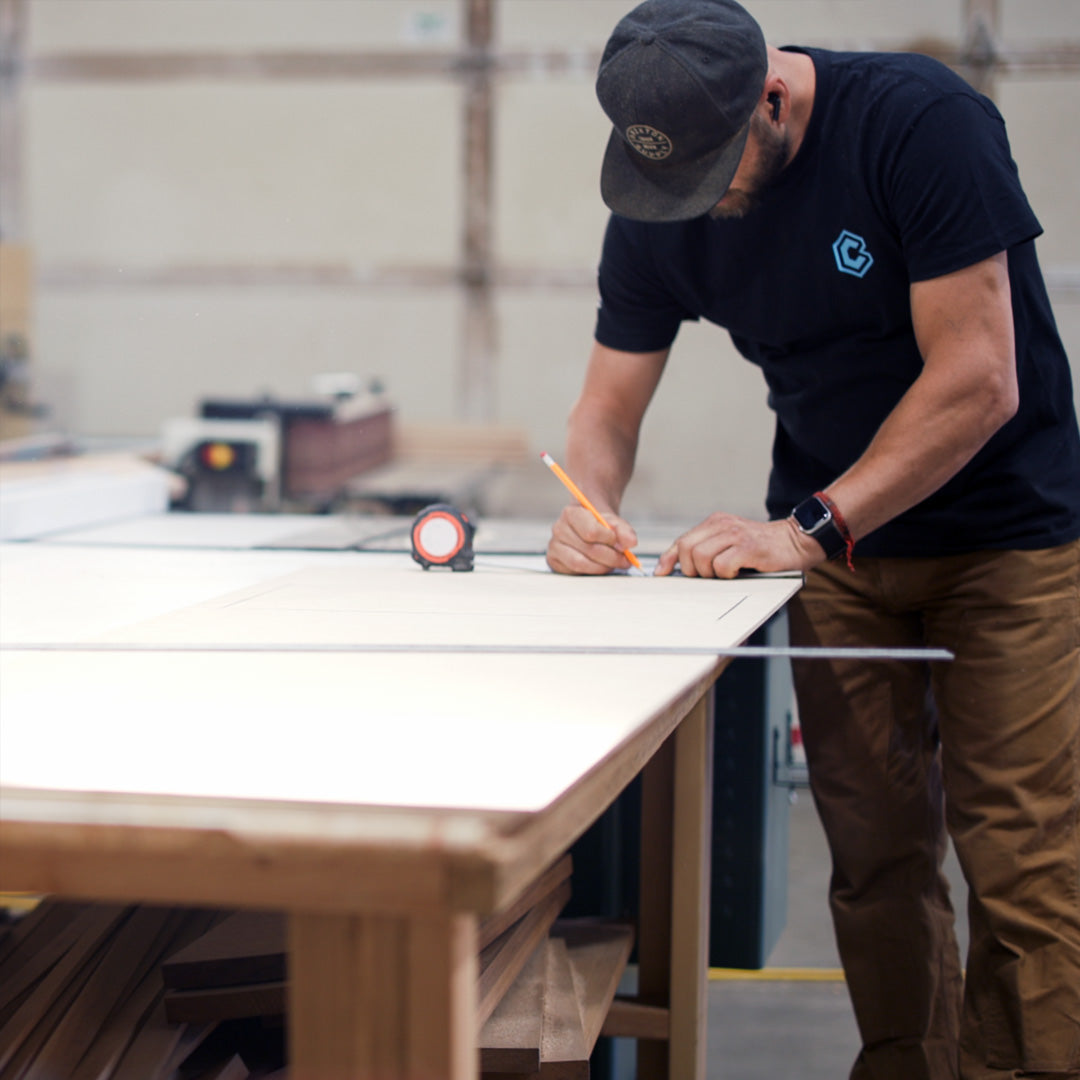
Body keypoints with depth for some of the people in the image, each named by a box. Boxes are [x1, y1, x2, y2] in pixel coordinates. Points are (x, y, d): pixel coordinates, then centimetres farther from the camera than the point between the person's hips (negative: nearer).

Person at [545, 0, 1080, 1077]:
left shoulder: (919, 120, -22)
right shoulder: (652, 214, -6)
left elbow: (978, 380, -25)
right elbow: (608, 406, 2)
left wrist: (809, 528, -29)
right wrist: (589, 506, -21)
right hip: (832, 548, 4)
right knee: (875, 849, 3)